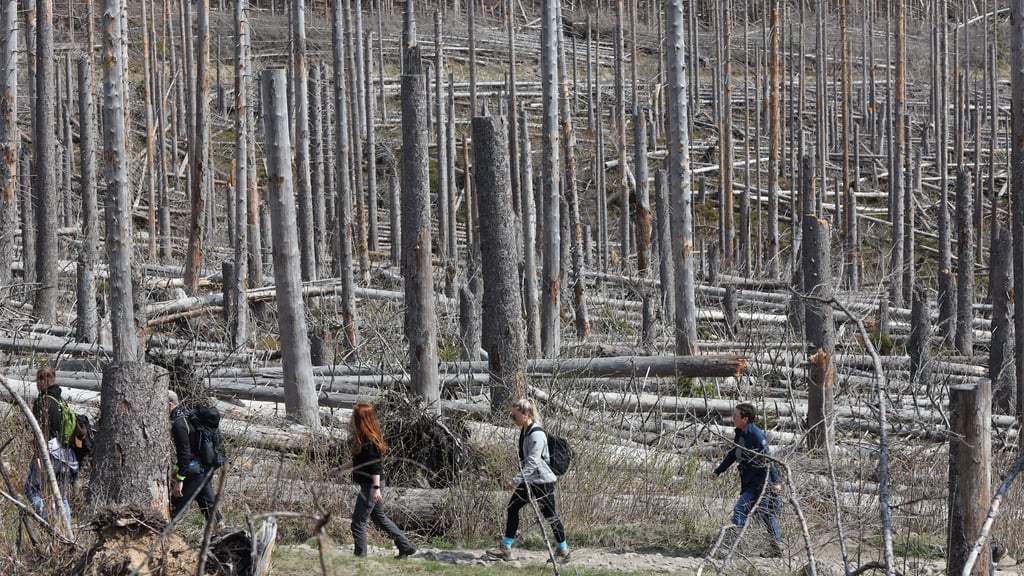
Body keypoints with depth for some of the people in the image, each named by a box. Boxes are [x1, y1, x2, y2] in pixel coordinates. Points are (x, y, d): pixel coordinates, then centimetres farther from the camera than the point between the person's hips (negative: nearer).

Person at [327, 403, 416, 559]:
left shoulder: (369, 440, -17)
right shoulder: (363, 438, 12)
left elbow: (375, 465, -21)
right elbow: (358, 461, 24)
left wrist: (376, 488, -25)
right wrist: (339, 470, 30)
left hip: (370, 486, -10)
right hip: (370, 486, 10)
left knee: (358, 522, -4)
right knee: (379, 517, 20)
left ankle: (360, 556, 2)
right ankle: (406, 547, 24)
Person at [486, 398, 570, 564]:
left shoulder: (537, 434, -23)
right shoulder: (524, 431, 7)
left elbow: (532, 463, -28)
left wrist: (516, 480, -31)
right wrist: (518, 480, 19)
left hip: (542, 481, -9)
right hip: (528, 481, 9)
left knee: (550, 515, 0)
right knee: (512, 507, 7)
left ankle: (563, 551, 13)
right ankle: (505, 548, 12)